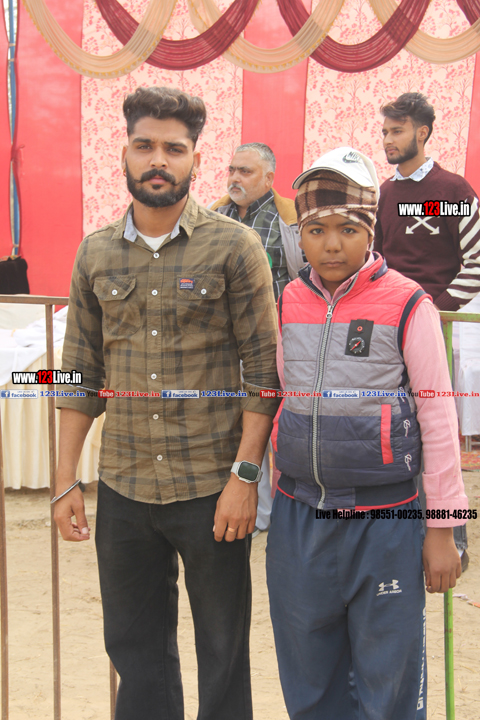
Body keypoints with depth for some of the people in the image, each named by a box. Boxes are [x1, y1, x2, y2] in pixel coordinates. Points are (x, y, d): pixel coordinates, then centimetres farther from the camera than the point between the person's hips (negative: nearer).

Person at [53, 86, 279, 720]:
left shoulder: (234, 247, -5)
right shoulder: (96, 254, 7)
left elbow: (264, 369, -6)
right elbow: (82, 372, 9)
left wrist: (245, 476, -12)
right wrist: (66, 479, 6)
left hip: (212, 488, -3)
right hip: (123, 489, 4)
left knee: (223, 650, 11)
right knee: (134, 645, 16)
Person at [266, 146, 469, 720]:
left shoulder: (407, 306, -9)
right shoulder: (287, 303, 4)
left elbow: (438, 419, -6)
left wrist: (442, 527, -5)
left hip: (385, 521, -4)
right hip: (298, 517, 4)